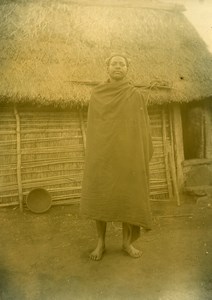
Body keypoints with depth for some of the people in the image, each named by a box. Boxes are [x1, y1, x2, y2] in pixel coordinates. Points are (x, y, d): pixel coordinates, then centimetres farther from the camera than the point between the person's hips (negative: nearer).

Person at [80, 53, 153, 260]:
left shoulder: (135, 95, 4)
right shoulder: (96, 94, 8)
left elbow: (142, 127, 3)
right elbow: (91, 126, 8)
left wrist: (143, 157, -2)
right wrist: (90, 154, 3)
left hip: (127, 153, -1)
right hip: (102, 153, 1)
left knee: (127, 197, 3)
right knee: (99, 197, 1)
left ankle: (127, 242, 20)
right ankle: (101, 243, 17)